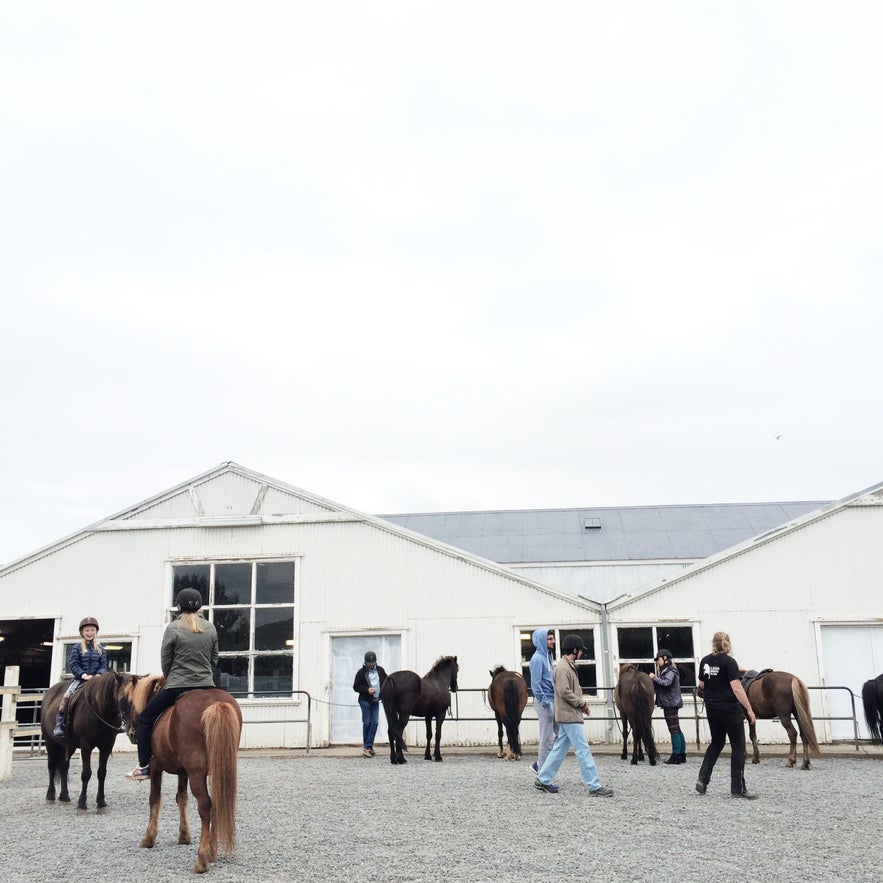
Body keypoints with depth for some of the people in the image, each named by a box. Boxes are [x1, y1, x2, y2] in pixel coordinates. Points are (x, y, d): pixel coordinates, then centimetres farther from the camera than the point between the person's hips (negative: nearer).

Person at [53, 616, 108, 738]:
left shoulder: (100, 649, 12)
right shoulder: (76, 648, 4)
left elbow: (104, 665, 8)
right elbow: (73, 665, -5)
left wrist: (99, 674, -14)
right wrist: (83, 675, -19)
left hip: (96, 679, 2)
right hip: (80, 679, -2)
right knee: (67, 695, -23)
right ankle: (59, 724, -18)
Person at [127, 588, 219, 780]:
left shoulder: (173, 629, -7)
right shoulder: (210, 628, 5)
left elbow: (165, 661, -2)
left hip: (177, 687, -4)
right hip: (206, 686, 4)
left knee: (144, 720, 10)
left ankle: (144, 766, 5)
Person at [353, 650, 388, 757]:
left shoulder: (380, 670, 3)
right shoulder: (361, 672, -7)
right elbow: (356, 687, -4)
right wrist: (367, 690, -18)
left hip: (376, 701, 4)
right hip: (365, 700, -4)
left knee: (374, 723, -1)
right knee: (367, 723, -1)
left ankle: (367, 747, 2)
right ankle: (368, 746, 11)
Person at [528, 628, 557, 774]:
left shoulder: (549, 655, 13)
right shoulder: (538, 659, -15)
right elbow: (535, 684, -20)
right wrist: (545, 702, -22)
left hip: (553, 701, 9)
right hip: (545, 703, -9)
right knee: (546, 739, -2)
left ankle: (539, 764, 18)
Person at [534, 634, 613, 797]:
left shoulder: (569, 666, 16)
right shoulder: (563, 668, -16)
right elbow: (564, 692, -22)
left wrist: (582, 703, 6)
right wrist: (582, 703, -13)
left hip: (568, 715, 10)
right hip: (569, 716, -10)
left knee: (559, 749, 14)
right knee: (583, 750, -7)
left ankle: (543, 780, 19)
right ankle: (595, 787, -4)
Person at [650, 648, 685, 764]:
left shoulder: (671, 671, -11)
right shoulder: (664, 671, 19)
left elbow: (666, 682, -28)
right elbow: (657, 687, 18)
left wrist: (654, 678, -19)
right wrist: (653, 680, 1)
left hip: (671, 703, -10)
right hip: (670, 704, 10)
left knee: (674, 729, -8)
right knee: (676, 729, 12)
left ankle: (676, 756, -8)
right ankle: (682, 754, 18)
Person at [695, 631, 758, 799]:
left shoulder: (705, 661, 4)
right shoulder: (729, 662, -13)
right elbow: (737, 688, -20)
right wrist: (749, 709, -16)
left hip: (711, 709, 6)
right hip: (729, 709, -6)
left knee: (716, 743, 20)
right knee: (738, 746, 4)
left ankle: (702, 779, 11)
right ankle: (737, 788, 5)